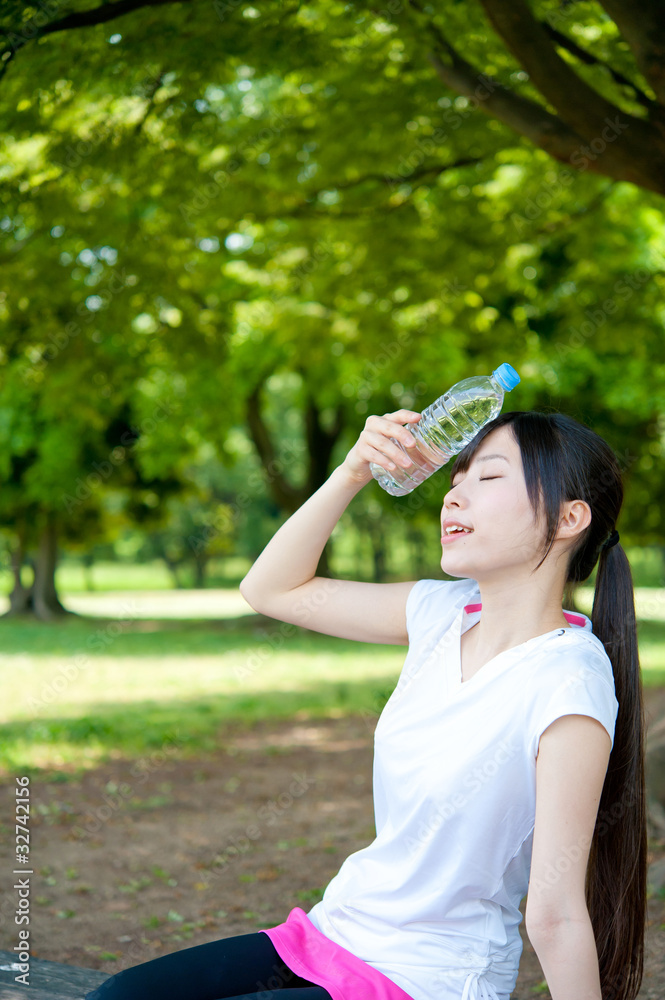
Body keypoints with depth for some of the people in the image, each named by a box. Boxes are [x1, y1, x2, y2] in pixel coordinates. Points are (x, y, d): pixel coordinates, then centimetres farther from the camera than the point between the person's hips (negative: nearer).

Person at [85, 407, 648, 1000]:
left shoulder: (567, 680, -21)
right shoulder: (447, 612, 1)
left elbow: (557, 913, -20)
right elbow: (271, 589, 9)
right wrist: (352, 473, -2)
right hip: (335, 932, 7)